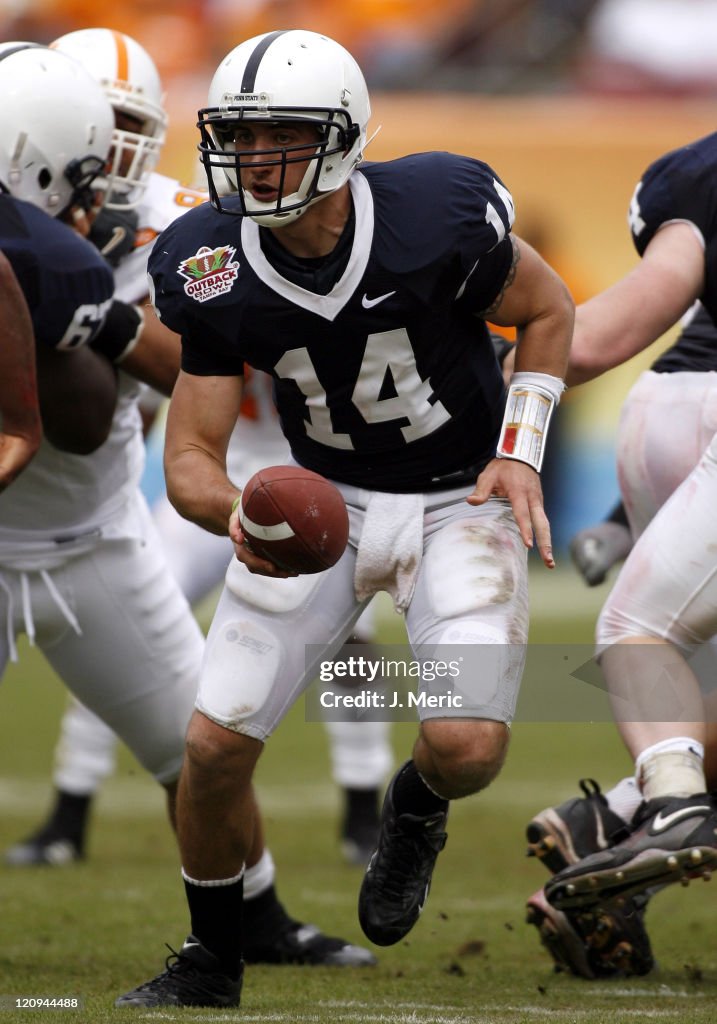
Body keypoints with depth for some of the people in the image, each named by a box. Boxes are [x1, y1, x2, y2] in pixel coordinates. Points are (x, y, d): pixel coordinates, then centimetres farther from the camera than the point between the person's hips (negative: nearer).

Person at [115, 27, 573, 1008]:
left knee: (465, 748, -22)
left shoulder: (439, 212, -24)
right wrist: (238, 515, -37)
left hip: (459, 498, -2)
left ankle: (416, 810, 19)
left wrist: (518, 456, -13)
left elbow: (548, 310, -3)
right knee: (215, 746, -6)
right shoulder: (214, 272, -16)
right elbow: (190, 460, -13)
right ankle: (212, 961, 22)